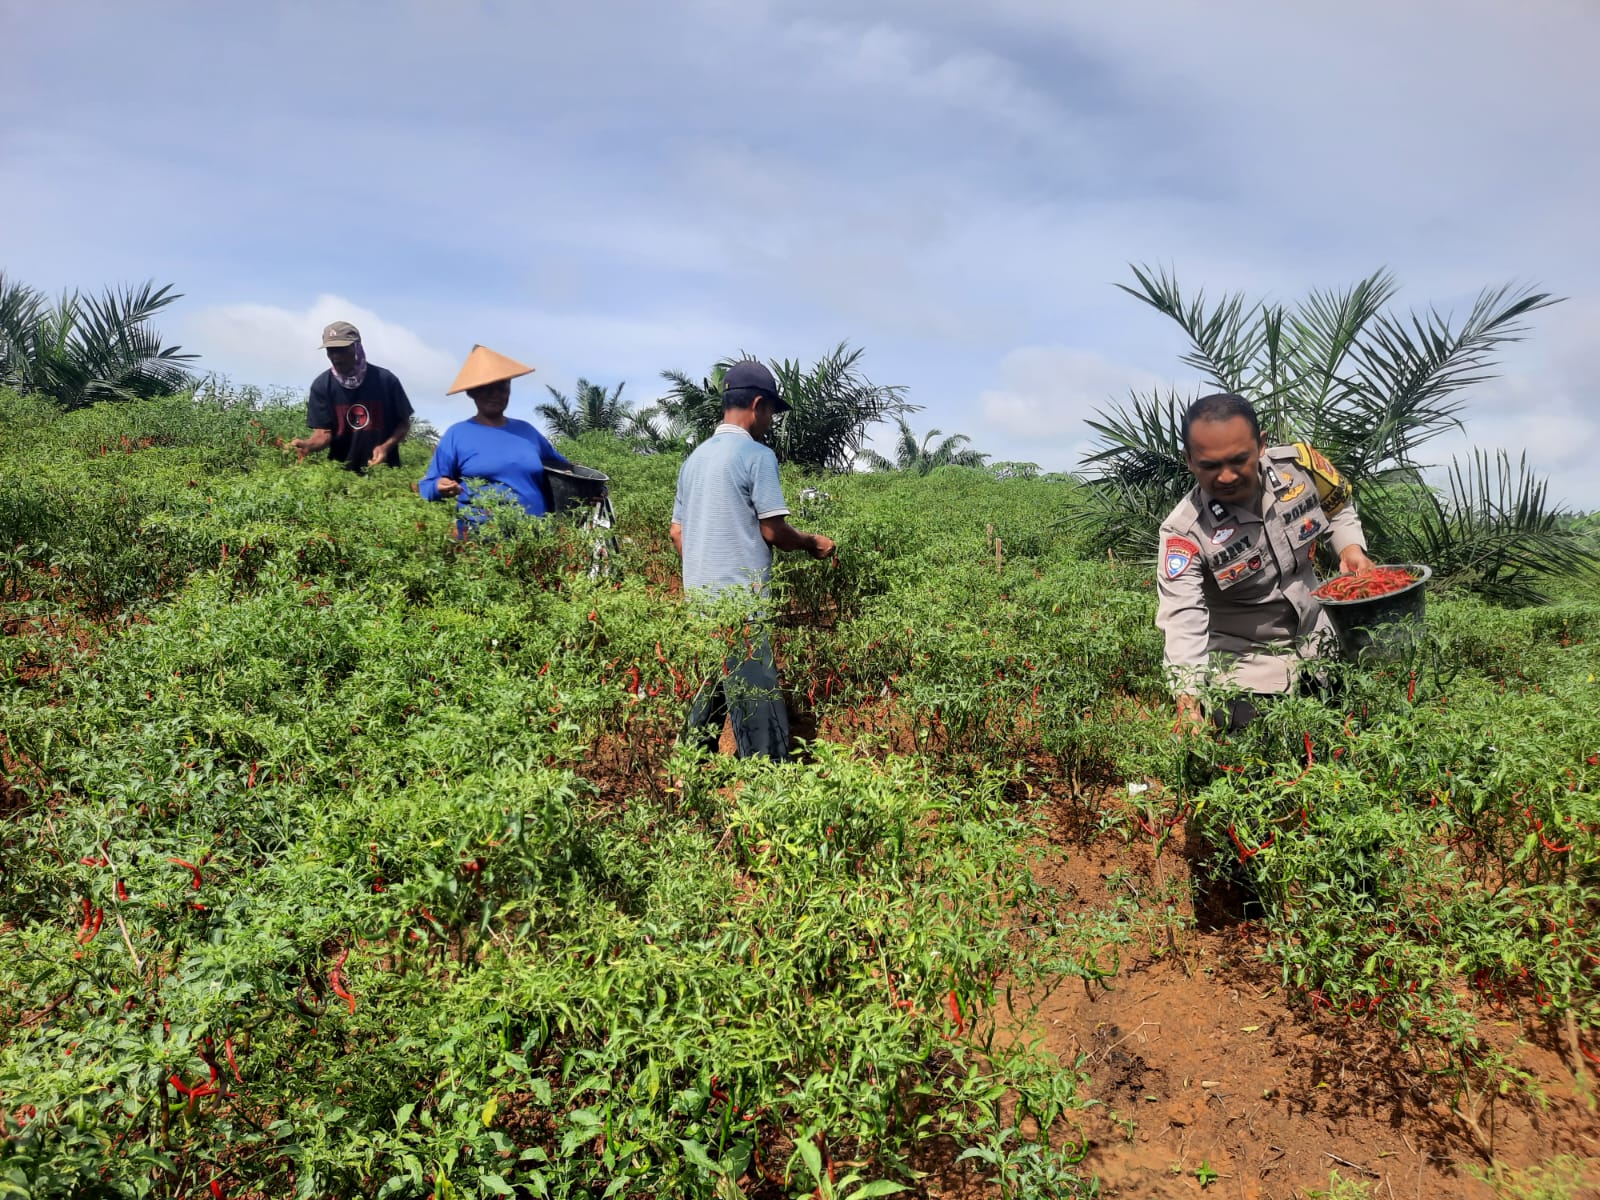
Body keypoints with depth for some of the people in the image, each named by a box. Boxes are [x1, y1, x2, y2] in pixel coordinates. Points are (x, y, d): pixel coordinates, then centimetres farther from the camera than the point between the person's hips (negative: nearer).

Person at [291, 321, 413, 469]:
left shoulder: (385, 380, -8)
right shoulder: (322, 385, -6)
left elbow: (404, 423, 0)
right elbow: (323, 432, -7)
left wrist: (386, 446, -16)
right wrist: (307, 445, -28)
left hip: (383, 468, -1)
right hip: (341, 470, 1)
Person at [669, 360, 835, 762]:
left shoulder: (695, 457, 16)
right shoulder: (757, 455, -8)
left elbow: (677, 532, 18)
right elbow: (773, 531, -10)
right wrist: (813, 543, 7)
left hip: (699, 597, 8)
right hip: (739, 600, -8)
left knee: (707, 699, 15)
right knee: (759, 710, -6)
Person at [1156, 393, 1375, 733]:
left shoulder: (1298, 464, -14)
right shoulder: (1185, 530, -27)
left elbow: (1338, 508, 9)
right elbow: (1183, 617, -34)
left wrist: (1351, 547, -11)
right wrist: (1188, 699, -45)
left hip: (1319, 641, 5)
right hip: (1244, 664, -5)